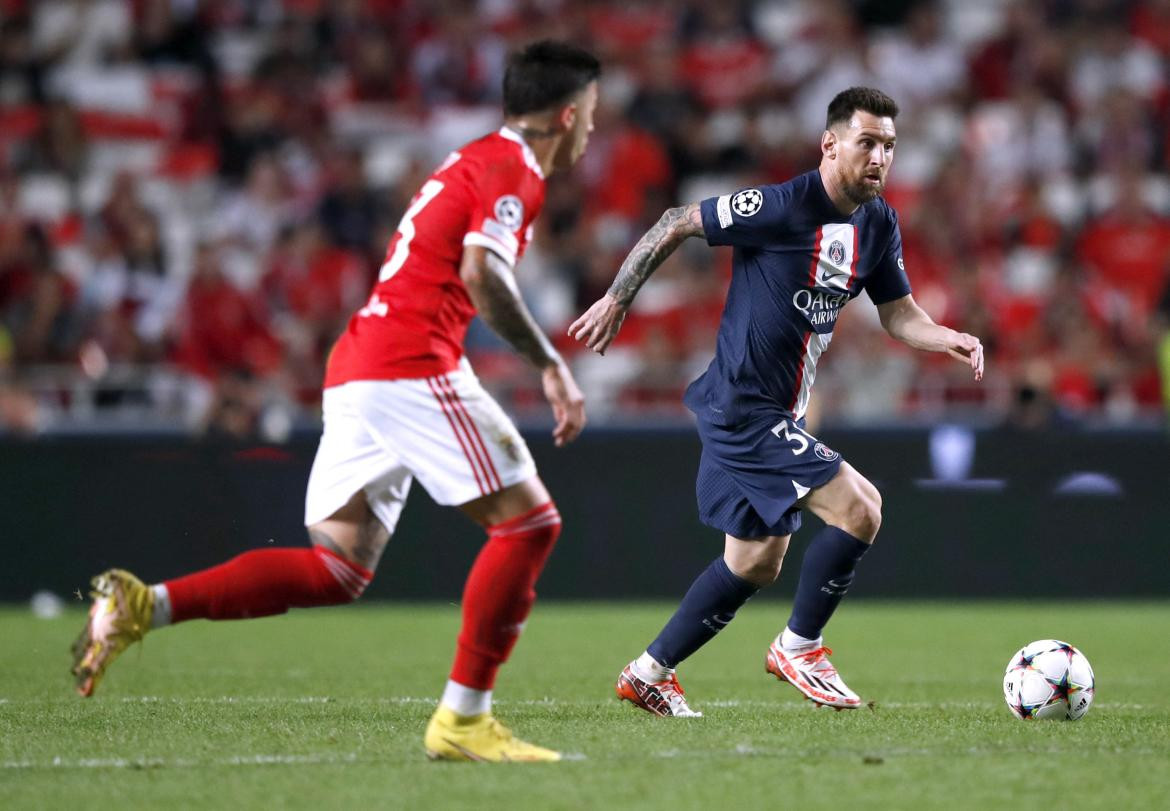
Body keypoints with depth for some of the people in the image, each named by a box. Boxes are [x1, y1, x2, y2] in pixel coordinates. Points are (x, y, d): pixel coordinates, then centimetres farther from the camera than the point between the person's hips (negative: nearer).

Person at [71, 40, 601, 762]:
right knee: (530, 521, -4)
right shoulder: (514, 168, -5)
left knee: (338, 571, 4)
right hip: (413, 368, -9)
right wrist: (553, 366, -17)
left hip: (354, 371, 9)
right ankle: (464, 720, -6)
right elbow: (482, 274, -20)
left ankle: (144, 605, -8)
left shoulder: (475, 161, 26)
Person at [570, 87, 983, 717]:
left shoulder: (879, 224, 5)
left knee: (757, 563, 16)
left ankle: (649, 675, 28)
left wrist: (950, 340, -9)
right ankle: (799, 648, -2)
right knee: (859, 507, -18)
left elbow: (899, 315, 11)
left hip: (779, 415, 9)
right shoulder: (784, 207, -20)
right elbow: (676, 225, -11)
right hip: (744, 407, -9)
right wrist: (617, 300, -6)